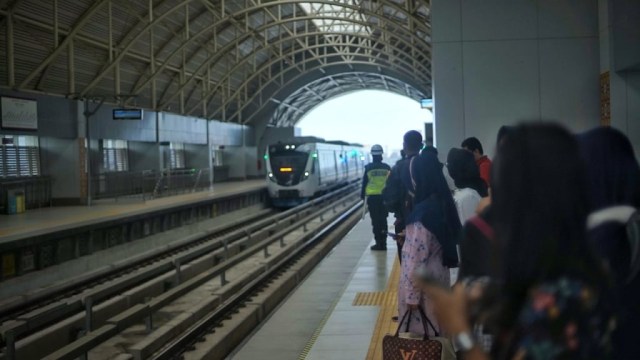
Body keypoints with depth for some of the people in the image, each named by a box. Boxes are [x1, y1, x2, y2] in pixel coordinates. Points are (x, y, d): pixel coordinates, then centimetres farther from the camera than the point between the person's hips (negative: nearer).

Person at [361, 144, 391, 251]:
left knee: (375, 221, 3)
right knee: (383, 220, 10)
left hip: (372, 197, -2)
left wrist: (362, 194, 11)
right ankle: (383, 243, 11)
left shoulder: (368, 168, -6)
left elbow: (364, 182, -1)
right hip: (384, 196, 2)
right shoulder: (387, 168, 1)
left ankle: (379, 243, 2)